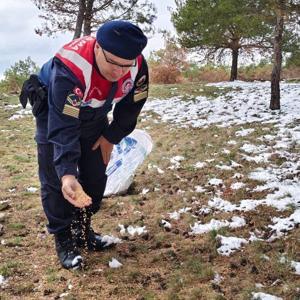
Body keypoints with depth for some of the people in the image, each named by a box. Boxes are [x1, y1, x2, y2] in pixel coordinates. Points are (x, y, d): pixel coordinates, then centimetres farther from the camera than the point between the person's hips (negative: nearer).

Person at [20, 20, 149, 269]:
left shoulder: (138, 66, -27)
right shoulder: (68, 70, -43)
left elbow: (131, 107, -9)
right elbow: (63, 128, -45)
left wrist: (111, 137, -4)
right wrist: (66, 173, -54)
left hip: (94, 116, 5)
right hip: (55, 113, -5)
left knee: (96, 175, 7)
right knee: (55, 179, -9)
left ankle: (82, 230, 25)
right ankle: (63, 240, 7)